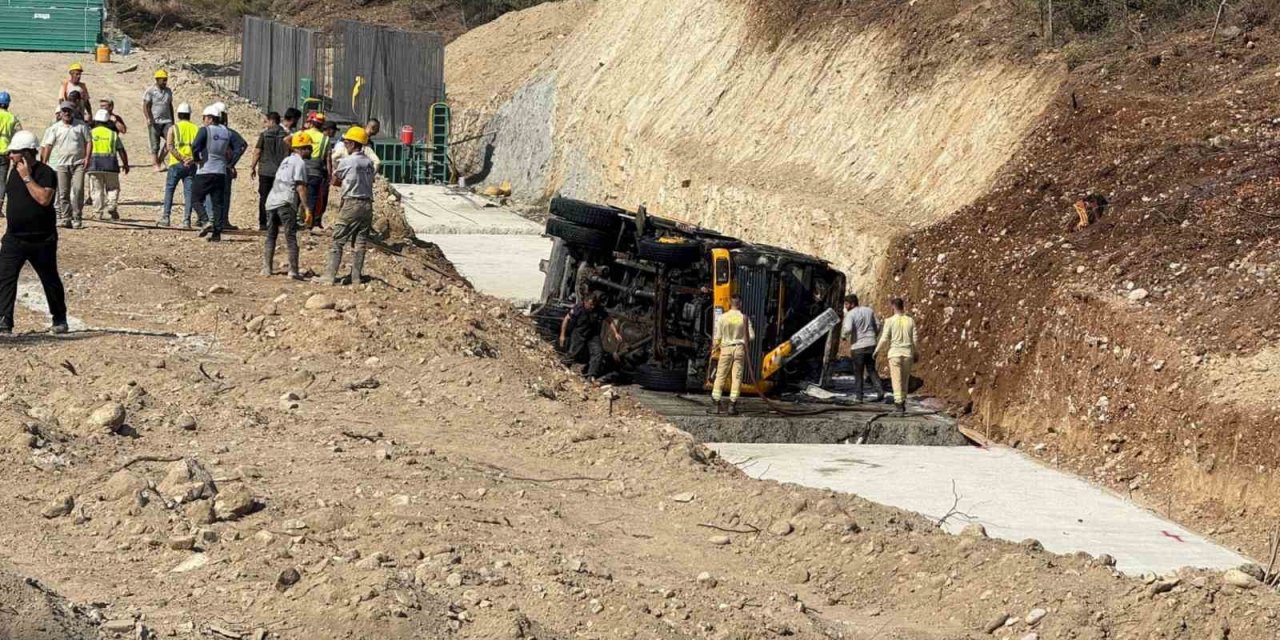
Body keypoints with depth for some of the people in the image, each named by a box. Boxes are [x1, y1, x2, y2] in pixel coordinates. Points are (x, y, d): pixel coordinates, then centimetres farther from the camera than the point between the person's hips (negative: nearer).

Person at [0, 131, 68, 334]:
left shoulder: (46, 173, -12)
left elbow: (44, 198, -27)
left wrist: (27, 177, -23)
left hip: (41, 239, -5)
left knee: (50, 280, 9)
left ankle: (59, 320, 25)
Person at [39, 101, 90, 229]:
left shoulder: (81, 126, 9)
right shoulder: (55, 128, 9)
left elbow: (88, 142, 10)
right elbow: (47, 146, 8)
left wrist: (87, 157, -3)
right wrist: (44, 163, 2)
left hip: (78, 163, -1)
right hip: (61, 163, 1)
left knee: (78, 190, -9)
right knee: (63, 192, 0)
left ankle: (77, 218, -4)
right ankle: (65, 218, 4)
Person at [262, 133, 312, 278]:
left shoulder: (286, 160, 23)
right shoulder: (300, 162, -2)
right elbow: (300, 186, -11)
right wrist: (305, 208, -12)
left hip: (271, 200, 7)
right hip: (286, 202, -7)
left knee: (270, 235, 14)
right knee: (291, 237, -5)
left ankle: (267, 268, 14)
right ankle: (293, 270, -10)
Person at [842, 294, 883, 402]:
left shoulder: (850, 314, -11)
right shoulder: (869, 311, 7)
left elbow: (848, 329, -24)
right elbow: (877, 326, 11)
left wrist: (844, 334, -2)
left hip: (858, 346, -5)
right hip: (871, 344, 5)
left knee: (858, 372, 6)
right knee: (871, 369, 13)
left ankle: (859, 396, 8)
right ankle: (880, 390, -4)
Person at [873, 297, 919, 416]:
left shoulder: (890, 321, -7)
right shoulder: (910, 321, 2)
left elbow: (884, 339, -7)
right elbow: (915, 339, 3)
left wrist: (877, 351, 6)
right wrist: (916, 354, 15)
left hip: (894, 353, -3)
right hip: (908, 354, 3)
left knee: (897, 380, -4)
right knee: (905, 380, 16)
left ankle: (899, 405, -15)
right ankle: (903, 402, 23)